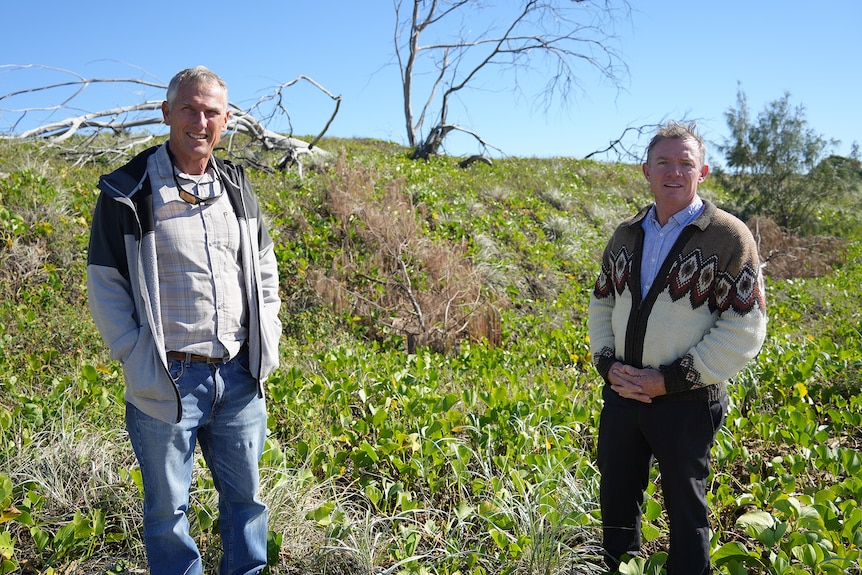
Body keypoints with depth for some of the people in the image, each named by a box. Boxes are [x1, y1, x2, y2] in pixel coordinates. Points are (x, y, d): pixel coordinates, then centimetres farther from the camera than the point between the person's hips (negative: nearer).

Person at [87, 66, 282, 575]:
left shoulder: (237, 188, 8)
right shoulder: (129, 192, -6)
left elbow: (265, 269, 17)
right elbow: (105, 285, -3)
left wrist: (268, 339, 7)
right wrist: (137, 362, -11)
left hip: (240, 376, 4)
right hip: (168, 380, -4)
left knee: (245, 493, 17)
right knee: (168, 506, 11)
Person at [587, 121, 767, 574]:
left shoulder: (728, 237, -10)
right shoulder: (627, 234, 7)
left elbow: (746, 328, -13)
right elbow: (601, 303, 15)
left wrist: (672, 379, -17)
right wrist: (607, 363, -3)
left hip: (686, 404, -5)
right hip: (620, 395, 5)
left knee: (686, 512, 13)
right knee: (616, 503, 19)